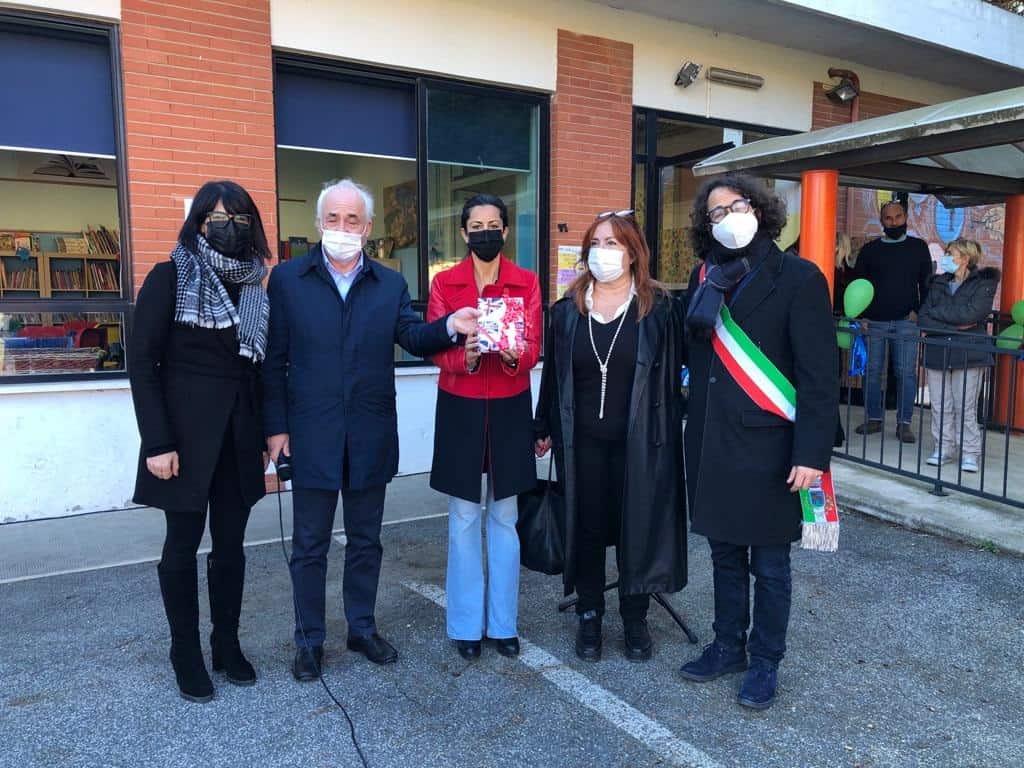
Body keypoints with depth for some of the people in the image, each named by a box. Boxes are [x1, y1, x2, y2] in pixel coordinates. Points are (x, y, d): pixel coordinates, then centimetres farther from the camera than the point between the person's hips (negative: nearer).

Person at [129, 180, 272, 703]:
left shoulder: (253, 285, 9)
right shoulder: (169, 278, -5)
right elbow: (141, 362, -9)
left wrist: (267, 430, 5)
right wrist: (156, 442, -14)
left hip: (238, 433, 4)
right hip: (186, 431, -4)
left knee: (231, 542, 11)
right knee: (183, 543, 6)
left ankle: (227, 644, 26)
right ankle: (186, 655, 21)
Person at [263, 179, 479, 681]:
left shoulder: (390, 284, 7)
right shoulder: (288, 278, 0)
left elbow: (412, 337, -7)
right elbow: (274, 360, -2)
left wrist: (450, 326, -27)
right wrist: (275, 426, -6)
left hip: (370, 437, 2)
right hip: (311, 435, -2)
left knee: (365, 540, 15)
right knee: (310, 545, 9)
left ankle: (362, 628, 33)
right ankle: (310, 640, 26)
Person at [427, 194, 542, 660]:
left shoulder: (526, 282, 3)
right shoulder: (444, 282, 1)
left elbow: (533, 350, -5)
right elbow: (435, 349, -6)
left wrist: (511, 354, -28)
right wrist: (466, 356, -27)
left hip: (509, 410, 1)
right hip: (459, 410, 0)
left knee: (504, 516, 8)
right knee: (463, 517, 5)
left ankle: (503, 622, 20)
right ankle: (466, 625, 17)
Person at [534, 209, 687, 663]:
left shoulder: (659, 309, -3)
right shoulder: (568, 310, 4)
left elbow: (672, 375, -3)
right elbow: (553, 374, 7)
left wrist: (667, 433, -7)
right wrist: (544, 429, 8)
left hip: (639, 443, -2)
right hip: (582, 442, 2)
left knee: (636, 528, 8)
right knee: (585, 528, 9)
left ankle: (635, 619, 26)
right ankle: (589, 617, 25)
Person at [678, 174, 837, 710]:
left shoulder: (797, 278, -8)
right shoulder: (705, 277, 8)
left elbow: (819, 374, -11)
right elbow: (695, 358, 9)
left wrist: (811, 452, -16)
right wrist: (696, 433, 1)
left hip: (767, 445, -4)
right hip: (711, 441, 5)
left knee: (769, 564, 10)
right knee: (725, 554, 17)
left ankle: (765, 662, 27)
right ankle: (728, 645, 35)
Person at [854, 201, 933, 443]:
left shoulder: (919, 247, 9)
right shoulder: (869, 249, 7)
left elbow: (926, 284, 10)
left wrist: (918, 311, -3)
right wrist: (861, 317, -3)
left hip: (906, 322, 0)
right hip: (874, 321, 1)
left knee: (906, 373, -2)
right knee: (872, 371, 2)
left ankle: (904, 423, 3)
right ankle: (874, 418, 12)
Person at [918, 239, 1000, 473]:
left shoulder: (984, 283, 2)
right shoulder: (939, 283, 14)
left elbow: (971, 313, -15)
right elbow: (923, 319, 2)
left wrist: (937, 313, -7)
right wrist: (955, 325, -11)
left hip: (968, 354, -4)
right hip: (937, 352, 4)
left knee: (965, 407, -3)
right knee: (940, 406, 5)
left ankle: (970, 453, 7)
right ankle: (943, 448, 16)